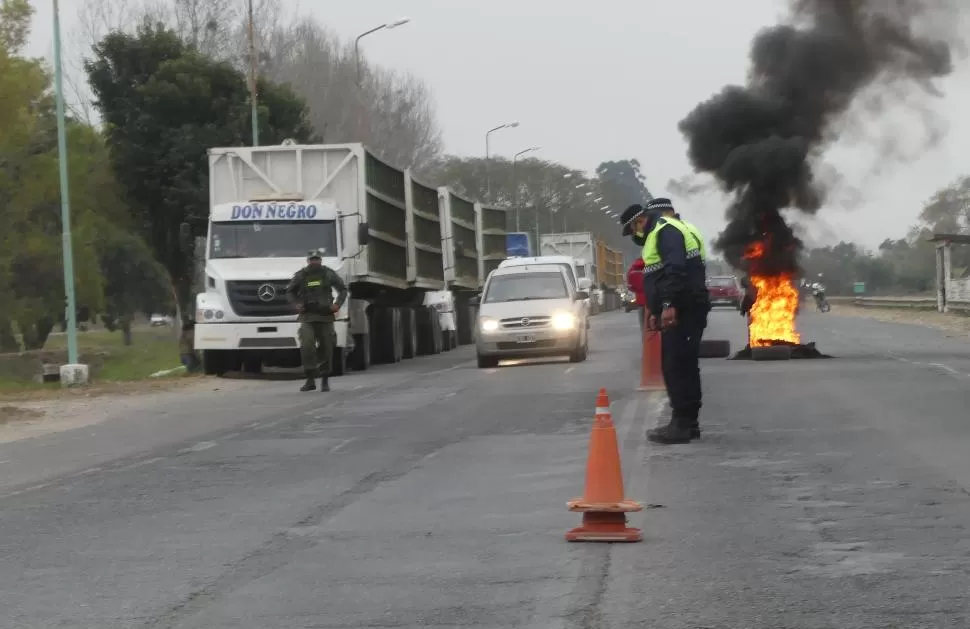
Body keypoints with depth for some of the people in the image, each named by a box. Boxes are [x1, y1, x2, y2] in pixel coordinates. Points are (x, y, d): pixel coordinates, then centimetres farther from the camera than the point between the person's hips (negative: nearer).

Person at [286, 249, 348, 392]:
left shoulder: (329, 274, 4)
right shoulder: (301, 275, 4)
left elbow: (343, 289, 15)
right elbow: (290, 291, 18)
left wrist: (338, 304, 0)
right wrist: (296, 304, 2)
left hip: (325, 316, 1)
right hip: (307, 317, -1)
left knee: (326, 348, 4)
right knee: (307, 345, -19)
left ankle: (325, 380, 17)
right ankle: (310, 380, -15)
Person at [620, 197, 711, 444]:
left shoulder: (666, 230, -11)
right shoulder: (657, 235, 24)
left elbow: (675, 269, -24)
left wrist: (669, 305, -29)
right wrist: (655, 311, 28)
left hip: (683, 310, -11)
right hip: (677, 310, 11)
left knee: (677, 366, -12)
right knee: (682, 366, 13)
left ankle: (682, 424, -13)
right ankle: (687, 423, 18)